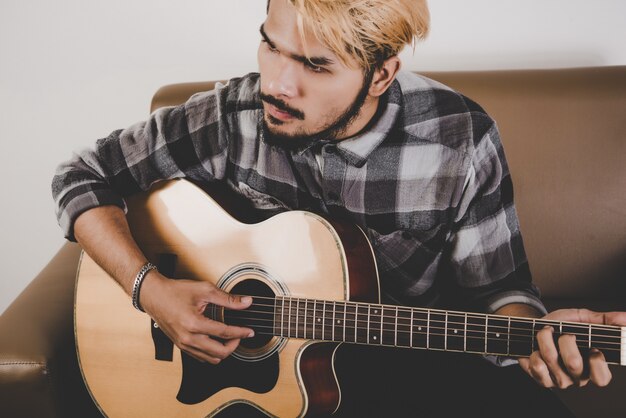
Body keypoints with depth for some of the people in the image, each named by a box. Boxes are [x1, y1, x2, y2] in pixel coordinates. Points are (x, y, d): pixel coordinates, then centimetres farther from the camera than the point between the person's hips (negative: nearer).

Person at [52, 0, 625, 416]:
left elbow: (495, 285, -5)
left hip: (417, 361, 0)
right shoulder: (233, 118, -14)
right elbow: (82, 178, -4)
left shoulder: (460, 140, -14)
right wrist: (151, 290, -17)